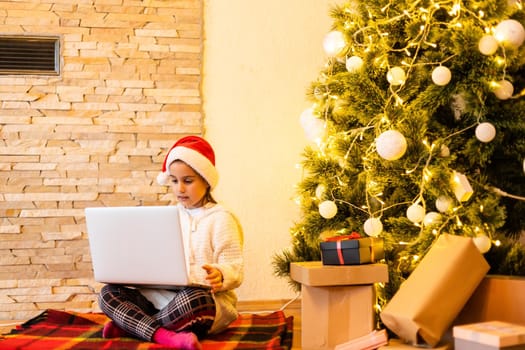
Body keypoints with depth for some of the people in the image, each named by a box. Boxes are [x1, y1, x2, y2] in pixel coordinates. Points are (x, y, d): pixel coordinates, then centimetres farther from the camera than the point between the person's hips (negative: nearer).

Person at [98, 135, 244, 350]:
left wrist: (220, 275, -32)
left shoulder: (220, 218, -2)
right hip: (161, 297, 6)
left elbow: (235, 270, -8)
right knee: (108, 293, -13)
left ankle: (130, 325, -22)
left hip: (209, 299, -6)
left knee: (193, 301, -43)